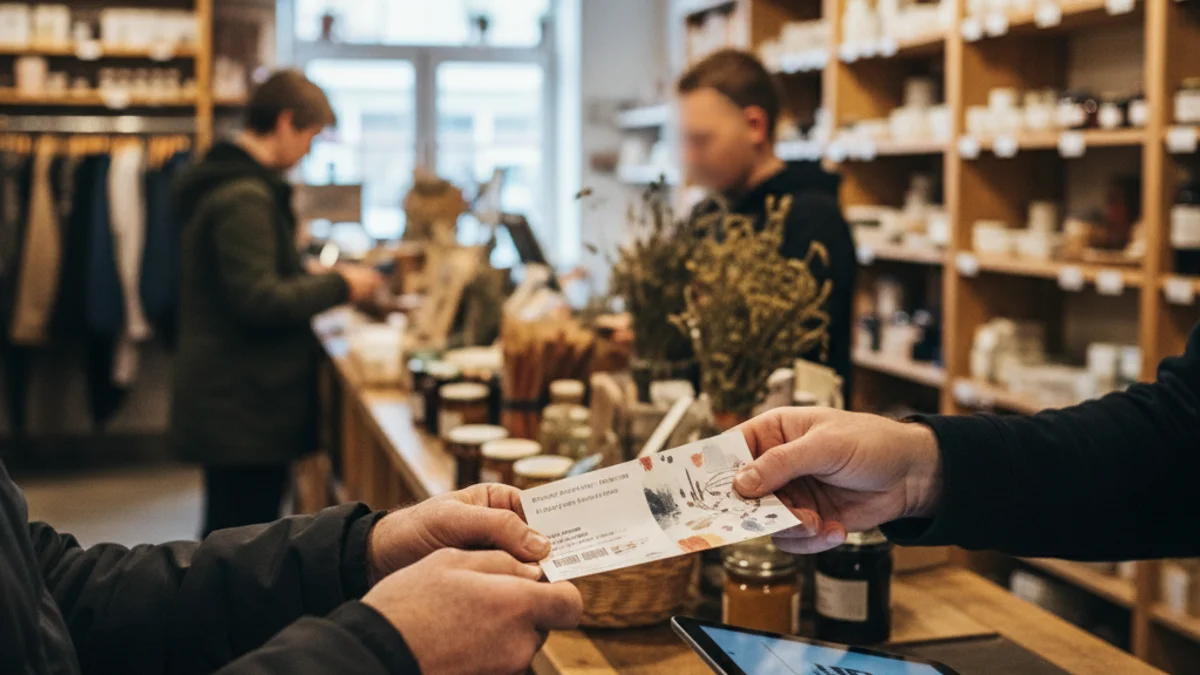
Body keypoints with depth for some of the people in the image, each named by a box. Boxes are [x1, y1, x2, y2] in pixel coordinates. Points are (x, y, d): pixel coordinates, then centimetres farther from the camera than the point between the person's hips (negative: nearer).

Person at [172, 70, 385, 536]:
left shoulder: (238, 184, 16)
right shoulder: (244, 198, -18)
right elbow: (259, 301, -23)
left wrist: (321, 281, 17)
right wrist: (338, 287, -12)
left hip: (233, 405, 11)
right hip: (244, 410, -11)